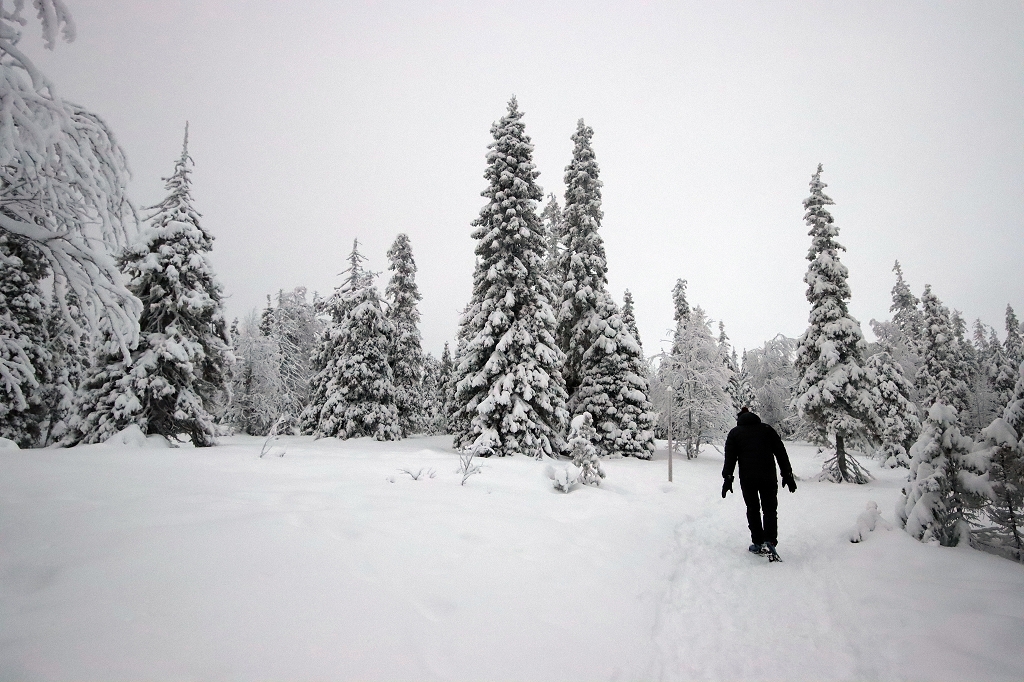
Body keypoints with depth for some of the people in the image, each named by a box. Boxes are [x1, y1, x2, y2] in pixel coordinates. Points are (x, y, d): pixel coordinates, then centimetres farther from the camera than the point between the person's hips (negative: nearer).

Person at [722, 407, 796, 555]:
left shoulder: (735, 433, 10)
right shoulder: (767, 429, 14)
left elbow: (730, 458, 1)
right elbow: (781, 453, 10)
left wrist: (728, 478, 0)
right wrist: (787, 475, 12)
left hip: (747, 478, 0)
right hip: (768, 477, 1)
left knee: (753, 509, 13)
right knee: (770, 509, 7)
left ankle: (757, 543, 13)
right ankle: (769, 542, -11)